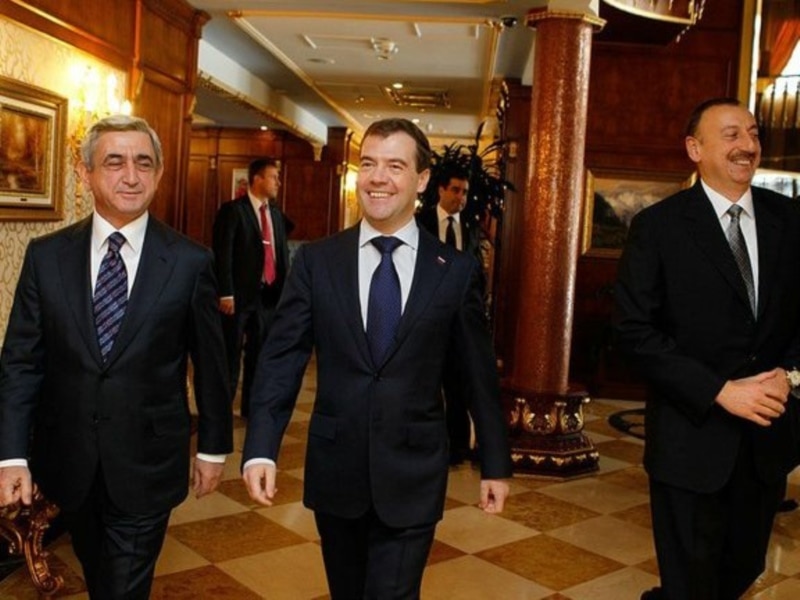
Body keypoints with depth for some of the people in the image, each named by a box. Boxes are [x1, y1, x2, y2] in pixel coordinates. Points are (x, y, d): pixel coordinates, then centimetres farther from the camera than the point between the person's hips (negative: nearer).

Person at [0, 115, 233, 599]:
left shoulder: (191, 261, -9)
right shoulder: (46, 256, -2)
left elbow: (211, 363, -1)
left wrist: (214, 448, 5)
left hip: (147, 465, -3)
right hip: (68, 464, 3)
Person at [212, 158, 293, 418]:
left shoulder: (276, 214, 13)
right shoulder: (233, 210, -7)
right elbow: (223, 254, -12)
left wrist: (286, 287, 6)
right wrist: (225, 293, -18)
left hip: (269, 294, 6)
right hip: (240, 295, -6)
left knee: (259, 353, 14)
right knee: (230, 355, 2)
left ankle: (253, 406, 25)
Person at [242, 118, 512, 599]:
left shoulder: (457, 270, -3)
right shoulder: (316, 261, -1)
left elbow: (480, 372, 2)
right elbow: (282, 357, -3)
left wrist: (496, 464, 7)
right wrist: (261, 448, -14)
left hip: (413, 478, -2)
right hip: (335, 472, 2)